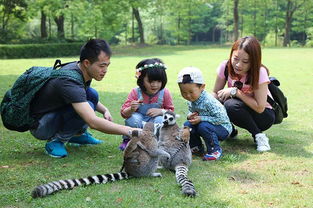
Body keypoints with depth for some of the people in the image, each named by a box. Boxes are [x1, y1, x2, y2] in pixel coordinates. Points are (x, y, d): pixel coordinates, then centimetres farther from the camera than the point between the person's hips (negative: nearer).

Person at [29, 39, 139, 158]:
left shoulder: (79, 69, -5)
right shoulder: (69, 81, -32)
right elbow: (93, 122, -39)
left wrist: (105, 110, -4)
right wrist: (129, 131, -36)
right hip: (39, 126, -9)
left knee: (92, 94, -5)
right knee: (87, 107, -28)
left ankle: (78, 135, 7)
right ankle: (55, 142, -11)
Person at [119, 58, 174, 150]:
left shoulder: (165, 93, -14)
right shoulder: (135, 92, -18)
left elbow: (171, 111, -3)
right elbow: (124, 113, -18)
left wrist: (160, 111, -25)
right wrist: (131, 109, -43)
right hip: (139, 123, -1)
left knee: (160, 120, -32)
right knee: (134, 118, -33)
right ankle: (128, 140, -3)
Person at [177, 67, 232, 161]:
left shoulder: (208, 101, -30)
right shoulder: (191, 101, -6)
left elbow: (221, 119, -31)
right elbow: (191, 111, 14)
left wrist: (201, 119, -30)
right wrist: (190, 116, -12)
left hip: (222, 128, -8)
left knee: (203, 126, -33)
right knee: (187, 124, -9)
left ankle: (215, 150, -13)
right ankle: (197, 148, 9)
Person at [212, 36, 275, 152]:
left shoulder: (260, 72, -26)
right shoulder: (225, 66, -15)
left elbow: (260, 107, -28)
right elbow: (215, 93, -5)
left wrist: (235, 91, -29)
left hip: (263, 114, -5)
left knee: (231, 105, -32)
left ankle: (259, 135, -14)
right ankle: (230, 131, 6)